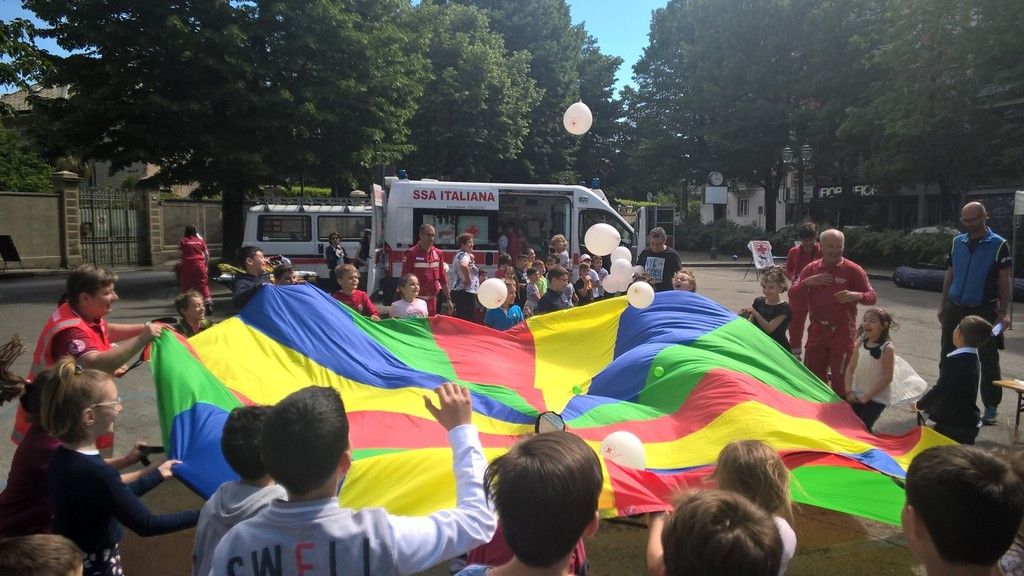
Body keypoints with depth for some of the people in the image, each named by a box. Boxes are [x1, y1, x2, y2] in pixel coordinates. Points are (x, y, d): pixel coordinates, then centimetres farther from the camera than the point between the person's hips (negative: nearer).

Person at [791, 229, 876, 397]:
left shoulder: (853, 270, -6)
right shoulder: (812, 268, 5)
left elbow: (872, 297, -5)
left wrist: (856, 295, -26)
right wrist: (808, 282, -16)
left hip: (842, 331, -4)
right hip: (817, 330, 4)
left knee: (840, 377, -1)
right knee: (812, 375, 14)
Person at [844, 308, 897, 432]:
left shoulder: (887, 348, -14)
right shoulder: (861, 344, 3)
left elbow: (887, 377, -15)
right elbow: (850, 369, 8)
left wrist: (867, 397, -14)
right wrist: (849, 391, -4)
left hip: (876, 399, -6)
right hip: (856, 395, 6)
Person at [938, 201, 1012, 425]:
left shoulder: (998, 245, -7)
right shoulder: (957, 242, 6)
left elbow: (1005, 281, -6)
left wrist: (1003, 312, -10)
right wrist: (942, 304, 10)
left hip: (984, 310, -4)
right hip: (955, 308, 4)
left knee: (988, 360, 3)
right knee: (948, 356, 10)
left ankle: (991, 407, 12)